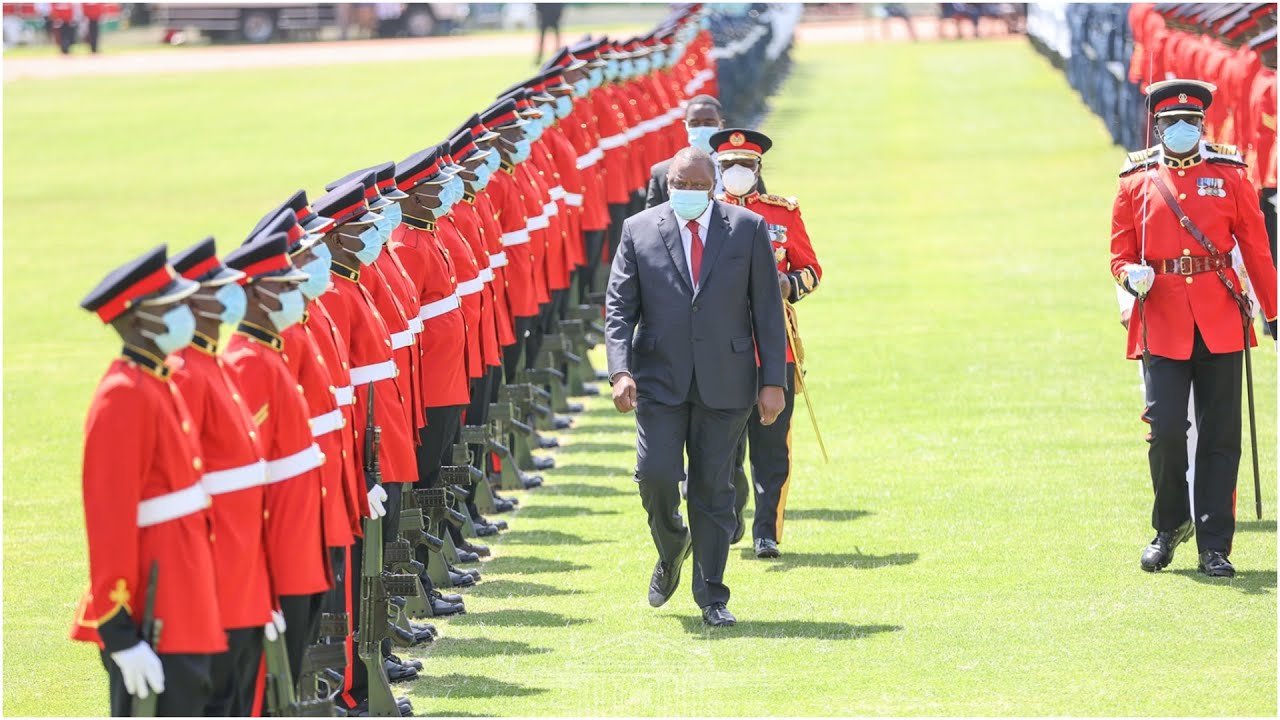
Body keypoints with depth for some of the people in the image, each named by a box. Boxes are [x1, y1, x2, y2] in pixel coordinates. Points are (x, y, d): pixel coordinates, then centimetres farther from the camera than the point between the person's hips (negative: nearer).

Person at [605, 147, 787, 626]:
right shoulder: (639, 231, 2)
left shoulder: (748, 229, 2)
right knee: (656, 476, -10)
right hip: (659, 381, 0)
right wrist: (620, 371, -12)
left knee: (713, 488, 3)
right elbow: (619, 307, 1)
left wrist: (773, 381, -3)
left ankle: (711, 596, 12)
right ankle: (672, 549, 21)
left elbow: (767, 310, 2)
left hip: (725, 384, 0)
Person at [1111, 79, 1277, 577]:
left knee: (1220, 437, 0)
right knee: (1165, 429, -10)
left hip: (1220, 324, 0)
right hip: (1162, 323, 0)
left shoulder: (1229, 176, 6)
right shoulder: (1136, 181, 7)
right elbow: (1120, 252, 9)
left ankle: (1214, 547, 7)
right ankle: (1170, 526, 14)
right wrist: (1131, 276, -14)